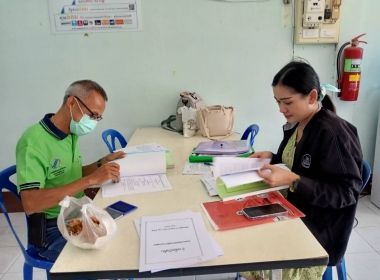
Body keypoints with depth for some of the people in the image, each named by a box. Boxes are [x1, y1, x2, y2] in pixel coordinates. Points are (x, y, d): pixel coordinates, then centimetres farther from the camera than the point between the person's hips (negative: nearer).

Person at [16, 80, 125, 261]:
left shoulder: (71, 135, 4)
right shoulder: (33, 142, -20)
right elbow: (30, 204, -29)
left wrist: (103, 162, 0)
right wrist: (91, 180, -32)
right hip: (52, 230, -7)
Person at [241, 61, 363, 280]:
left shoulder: (334, 133, -22)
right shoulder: (295, 125, 2)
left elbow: (347, 192, -21)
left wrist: (293, 181, -31)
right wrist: (272, 158, -3)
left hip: (317, 226, -7)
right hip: (293, 210, 8)